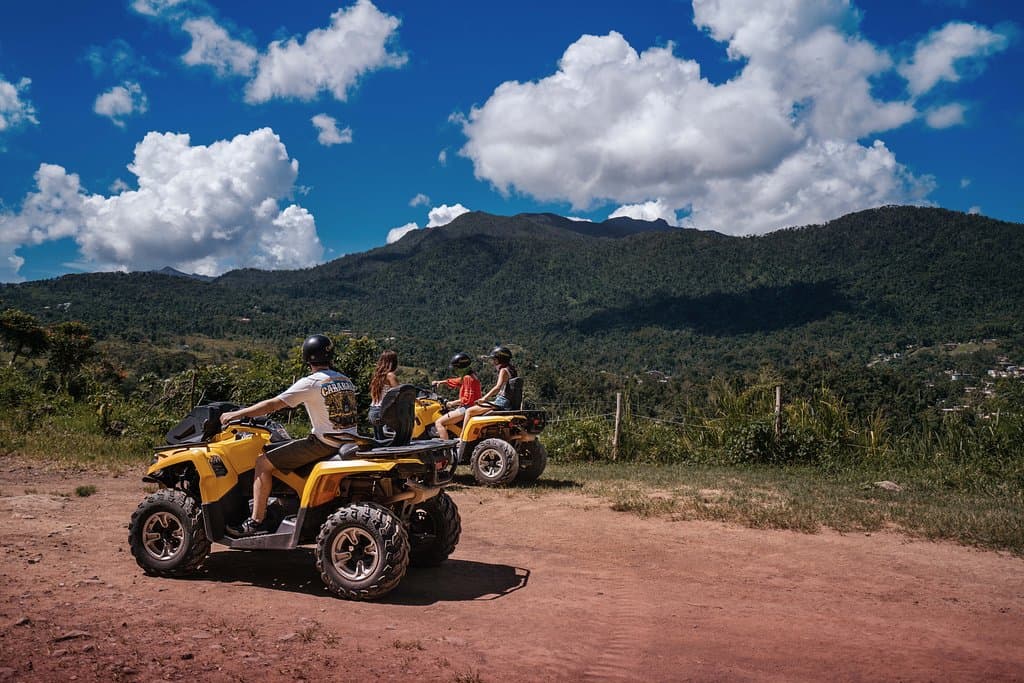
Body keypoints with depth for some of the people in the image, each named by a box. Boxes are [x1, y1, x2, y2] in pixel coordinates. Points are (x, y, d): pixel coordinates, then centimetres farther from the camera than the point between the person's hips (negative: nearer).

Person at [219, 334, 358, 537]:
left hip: (325, 443, -9)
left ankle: (256, 522, -3)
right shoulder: (346, 380, 11)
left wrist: (237, 414, -3)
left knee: (263, 462, -2)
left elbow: (273, 404, -12)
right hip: (348, 443, 9)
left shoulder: (311, 383, -11)